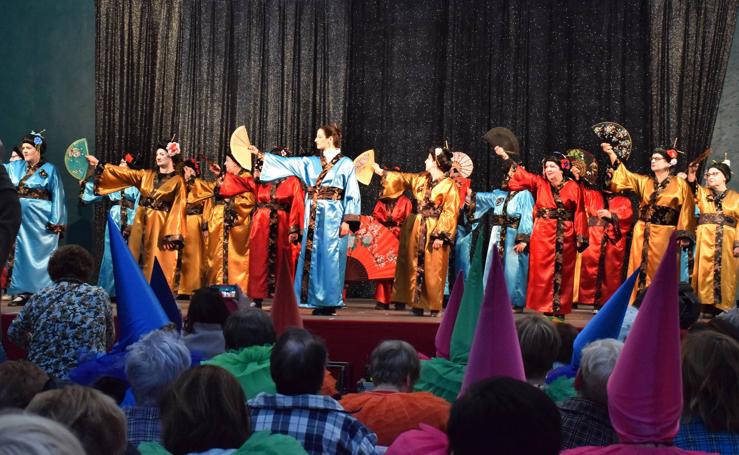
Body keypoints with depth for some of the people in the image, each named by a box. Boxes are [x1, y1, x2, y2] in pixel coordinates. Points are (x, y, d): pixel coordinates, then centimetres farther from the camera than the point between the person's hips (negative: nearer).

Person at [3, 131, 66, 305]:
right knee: (22, 253, 4)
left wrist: (55, 222, -12)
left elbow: (57, 197, -6)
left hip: (41, 219, -5)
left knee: (41, 254, -2)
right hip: (22, 218, 5)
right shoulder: (15, 167, 11)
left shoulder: (50, 170, -3)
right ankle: (24, 290, 8)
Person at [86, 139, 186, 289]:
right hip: (141, 222, 5)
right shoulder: (146, 175, 10)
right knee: (136, 257, 5)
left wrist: (172, 235, -12)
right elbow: (122, 173, 7)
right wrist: (98, 164, -2)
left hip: (160, 225, -5)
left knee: (156, 262, -4)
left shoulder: (177, 181, -3)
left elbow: (178, 209, -6)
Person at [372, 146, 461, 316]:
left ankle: (434, 307, 4)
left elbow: (449, 213, -12)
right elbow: (402, 178, 24)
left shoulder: (449, 185, -8)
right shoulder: (421, 179, 10)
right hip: (416, 230, 6)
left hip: (434, 232, -6)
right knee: (416, 267, 6)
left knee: (432, 270, -4)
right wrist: (381, 172, 26)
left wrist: (440, 236, -18)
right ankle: (418, 304, 11)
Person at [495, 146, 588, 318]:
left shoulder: (573, 187, 1)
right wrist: (505, 157, 8)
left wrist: (580, 238, -5)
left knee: (562, 273, 2)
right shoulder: (539, 183, 9)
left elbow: (579, 214, -1)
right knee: (542, 272, -1)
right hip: (542, 236, 2)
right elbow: (521, 175, 13)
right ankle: (543, 308, 3)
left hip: (565, 237, -2)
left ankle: (559, 310, 7)